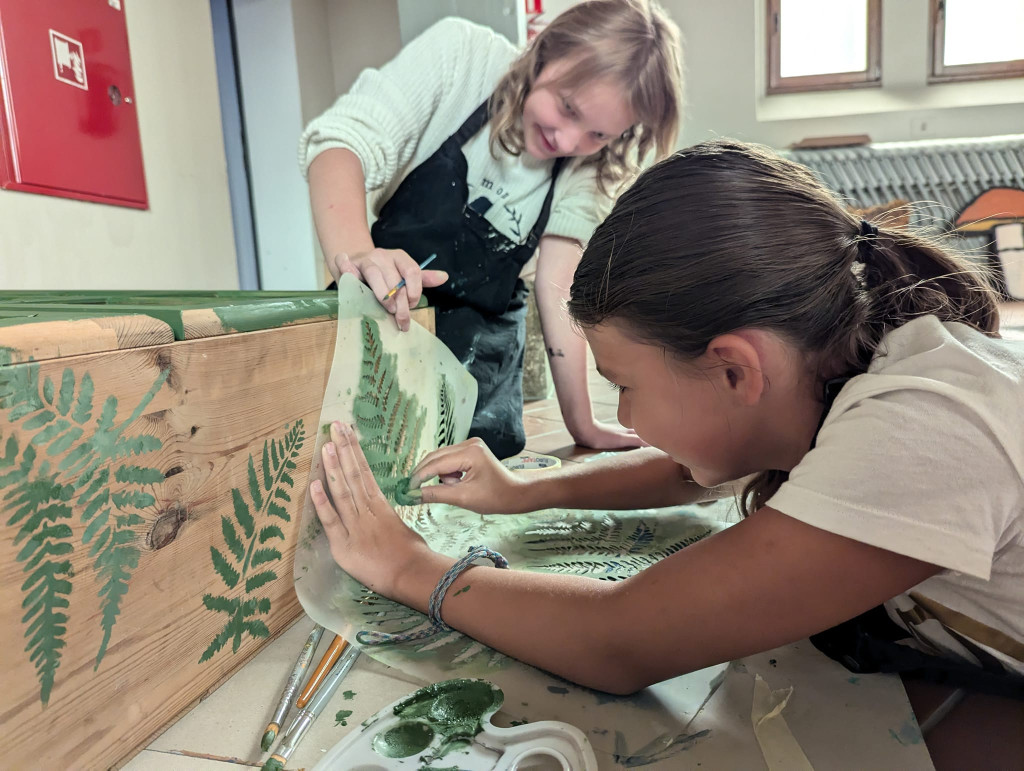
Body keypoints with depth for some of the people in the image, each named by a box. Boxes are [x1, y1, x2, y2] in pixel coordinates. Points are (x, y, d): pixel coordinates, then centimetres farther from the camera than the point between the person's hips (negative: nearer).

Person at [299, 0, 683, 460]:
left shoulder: (592, 168, -7)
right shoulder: (461, 54, -15)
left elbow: (557, 290, -10)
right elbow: (343, 140, -26)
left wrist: (581, 424, -14)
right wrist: (352, 253, -48)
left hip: (484, 361, 2)